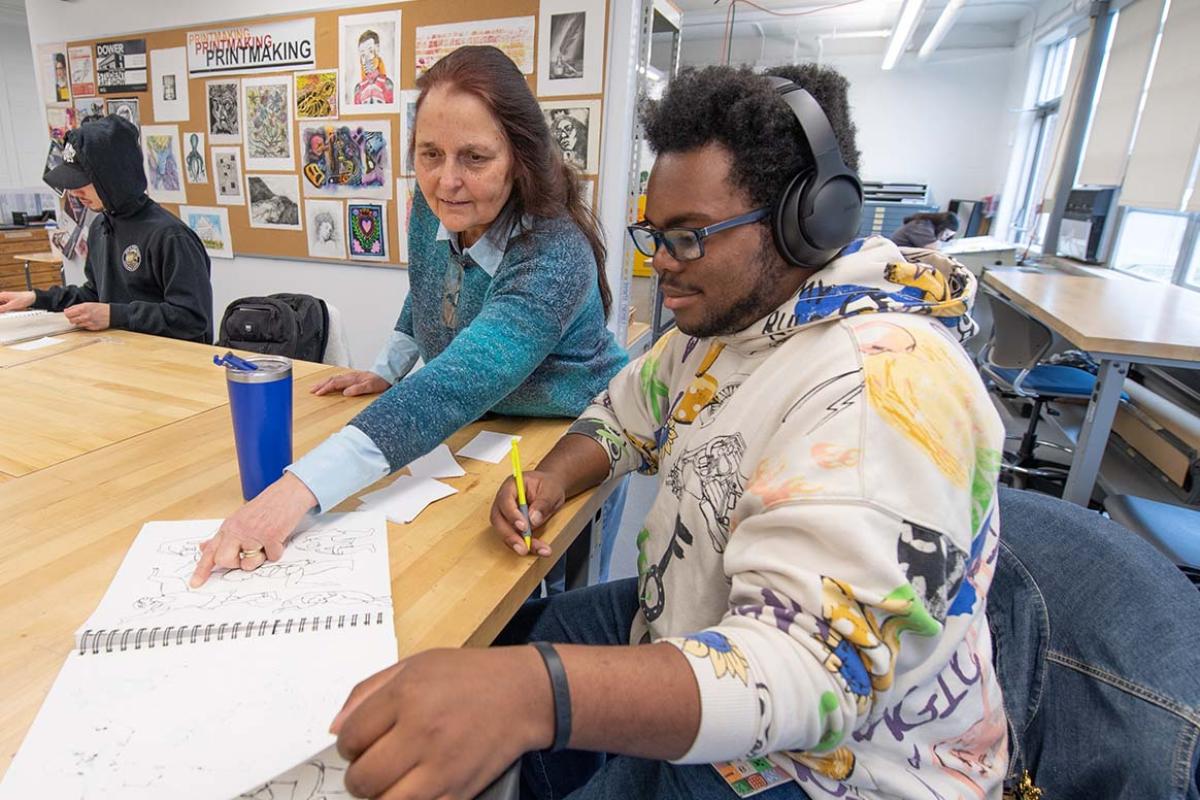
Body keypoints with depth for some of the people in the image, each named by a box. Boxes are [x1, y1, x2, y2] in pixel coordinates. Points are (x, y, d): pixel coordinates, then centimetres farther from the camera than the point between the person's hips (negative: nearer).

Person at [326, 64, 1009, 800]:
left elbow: (814, 668, -38)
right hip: (693, 619, 8)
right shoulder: (723, 314, -2)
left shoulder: (883, 381, -30)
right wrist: (556, 477, -9)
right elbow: (628, 413, 10)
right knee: (500, 640, 12)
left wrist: (533, 691, -51)